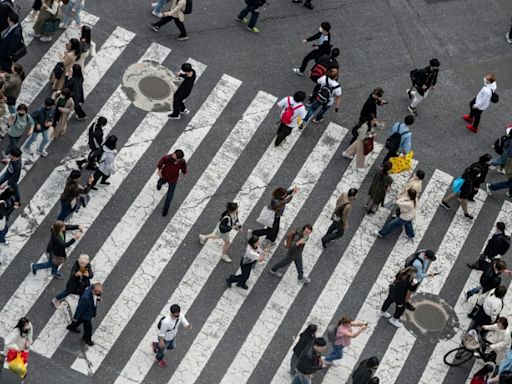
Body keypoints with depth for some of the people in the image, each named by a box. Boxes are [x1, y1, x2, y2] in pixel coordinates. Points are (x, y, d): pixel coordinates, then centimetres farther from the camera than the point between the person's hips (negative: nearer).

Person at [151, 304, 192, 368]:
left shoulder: (180, 316, -28)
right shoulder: (166, 322, -44)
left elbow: (185, 324, -22)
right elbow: (162, 332, -28)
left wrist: (188, 326, -46)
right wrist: (161, 341, -15)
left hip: (173, 336, 6)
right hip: (165, 339, -6)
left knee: (172, 346, 34)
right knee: (162, 351, 24)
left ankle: (156, 345, 57)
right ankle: (159, 359, 60)